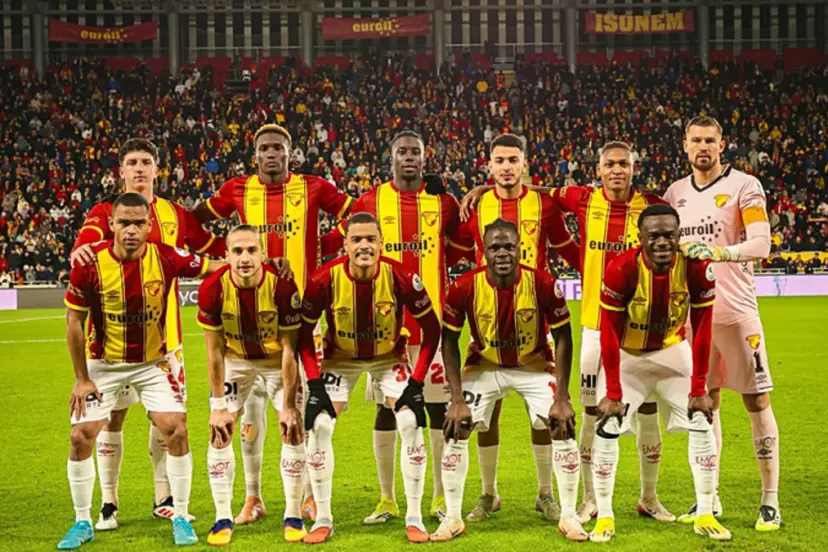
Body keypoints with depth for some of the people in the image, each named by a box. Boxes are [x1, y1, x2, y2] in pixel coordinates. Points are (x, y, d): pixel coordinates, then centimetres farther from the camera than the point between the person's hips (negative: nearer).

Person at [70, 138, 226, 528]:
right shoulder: (104, 212, 1)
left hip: (163, 331, 2)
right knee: (113, 414, 0)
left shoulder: (176, 215, 10)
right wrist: (80, 250, -42)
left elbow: (216, 248, 18)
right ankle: (108, 504, 10)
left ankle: (164, 500, 20)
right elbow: (86, 243, -18)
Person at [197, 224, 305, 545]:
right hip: (235, 360, 1)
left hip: (277, 359, -1)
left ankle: (293, 517, 8)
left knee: (294, 430, -7)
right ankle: (223, 519, 6)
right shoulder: (212, 289, -26)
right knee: (219, 432, -6)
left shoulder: (283, 286, -30)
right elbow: (214, 351, -16)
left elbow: (289, 350, -22)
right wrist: (218, 405, -15)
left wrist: (289, 405, -20)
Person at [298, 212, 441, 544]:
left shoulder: (400, 278, -27)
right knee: (319, 426, -12)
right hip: (341, 357, 0)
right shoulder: (325, 280, -26)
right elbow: (304, 331, -12)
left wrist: (417, 380, -18)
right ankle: (323, 520, 2)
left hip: (389, 357, 0)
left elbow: (431, 329, -14)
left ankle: (414, 518, 0)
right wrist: (314, 382, -19)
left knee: (411, 424, -14)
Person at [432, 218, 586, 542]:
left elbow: (562, 338, -13)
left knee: (563, 428, -12)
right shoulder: (465, 288, -23)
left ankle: (569, 517, 5)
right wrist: (457, 399, -15)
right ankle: (453, 518, 7)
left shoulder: (543, 284, -25)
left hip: (533, 366, -1)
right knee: (455, 430, -9)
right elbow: (450, 342, -10)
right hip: (484, 366, 1)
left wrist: (561, 398, -17)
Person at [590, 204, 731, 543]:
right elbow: (609, 336, -22)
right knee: (608, 428, -9)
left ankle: (705, 515, 8)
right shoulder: (621, 271, -29)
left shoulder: (696, 269, -23)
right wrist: (613, 394, -20)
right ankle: (604, 517, 4)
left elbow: (701, 333, -14)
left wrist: (698, 390, -14)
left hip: (672, 352, 2)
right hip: (626, 356, -2)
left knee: (702, 422, -3)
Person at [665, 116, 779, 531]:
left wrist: (720, 252, -32)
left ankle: (770, 500, 4)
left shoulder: (744, 186, -5)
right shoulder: (675, 193, 11)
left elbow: (762, 243, -17)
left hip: (736, 310, -5)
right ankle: (709, 499, 17)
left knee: (757, 401, -1)